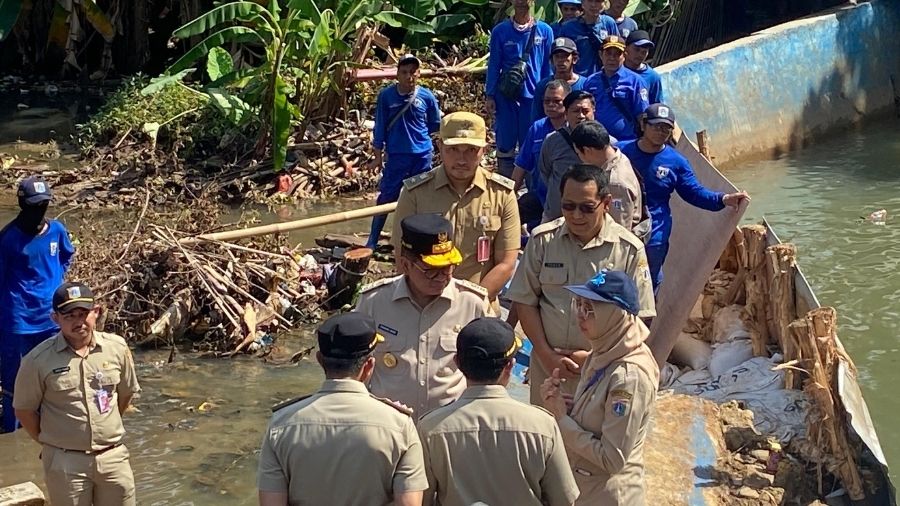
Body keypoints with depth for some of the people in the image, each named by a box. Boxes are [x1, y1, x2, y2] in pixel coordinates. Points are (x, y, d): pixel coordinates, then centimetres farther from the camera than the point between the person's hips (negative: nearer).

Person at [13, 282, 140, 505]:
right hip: (65, 461, -3)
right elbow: (24, 409, -1)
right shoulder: (38, 360, -13)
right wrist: (50, 442, 5)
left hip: (113, 455, 3)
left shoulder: (117, 348, -4)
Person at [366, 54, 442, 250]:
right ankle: (372, 241, 6)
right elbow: (380, 127, -1)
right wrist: (378, 156, 0)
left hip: (422, 155, 1)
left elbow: (436, 125, 9)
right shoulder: (386, 96, -7)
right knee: (386, 197, -1)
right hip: (396, 155, -1)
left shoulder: (426, 96, -5)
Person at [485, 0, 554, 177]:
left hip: (533, 96, 0)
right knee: (505, 143, 4)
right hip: (506, 96, 0)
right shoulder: (500, 31, 1)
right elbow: (494, 65, 4)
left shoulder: (545, 31, 1)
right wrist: (489, 96, 0)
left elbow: (548, 66, 6)